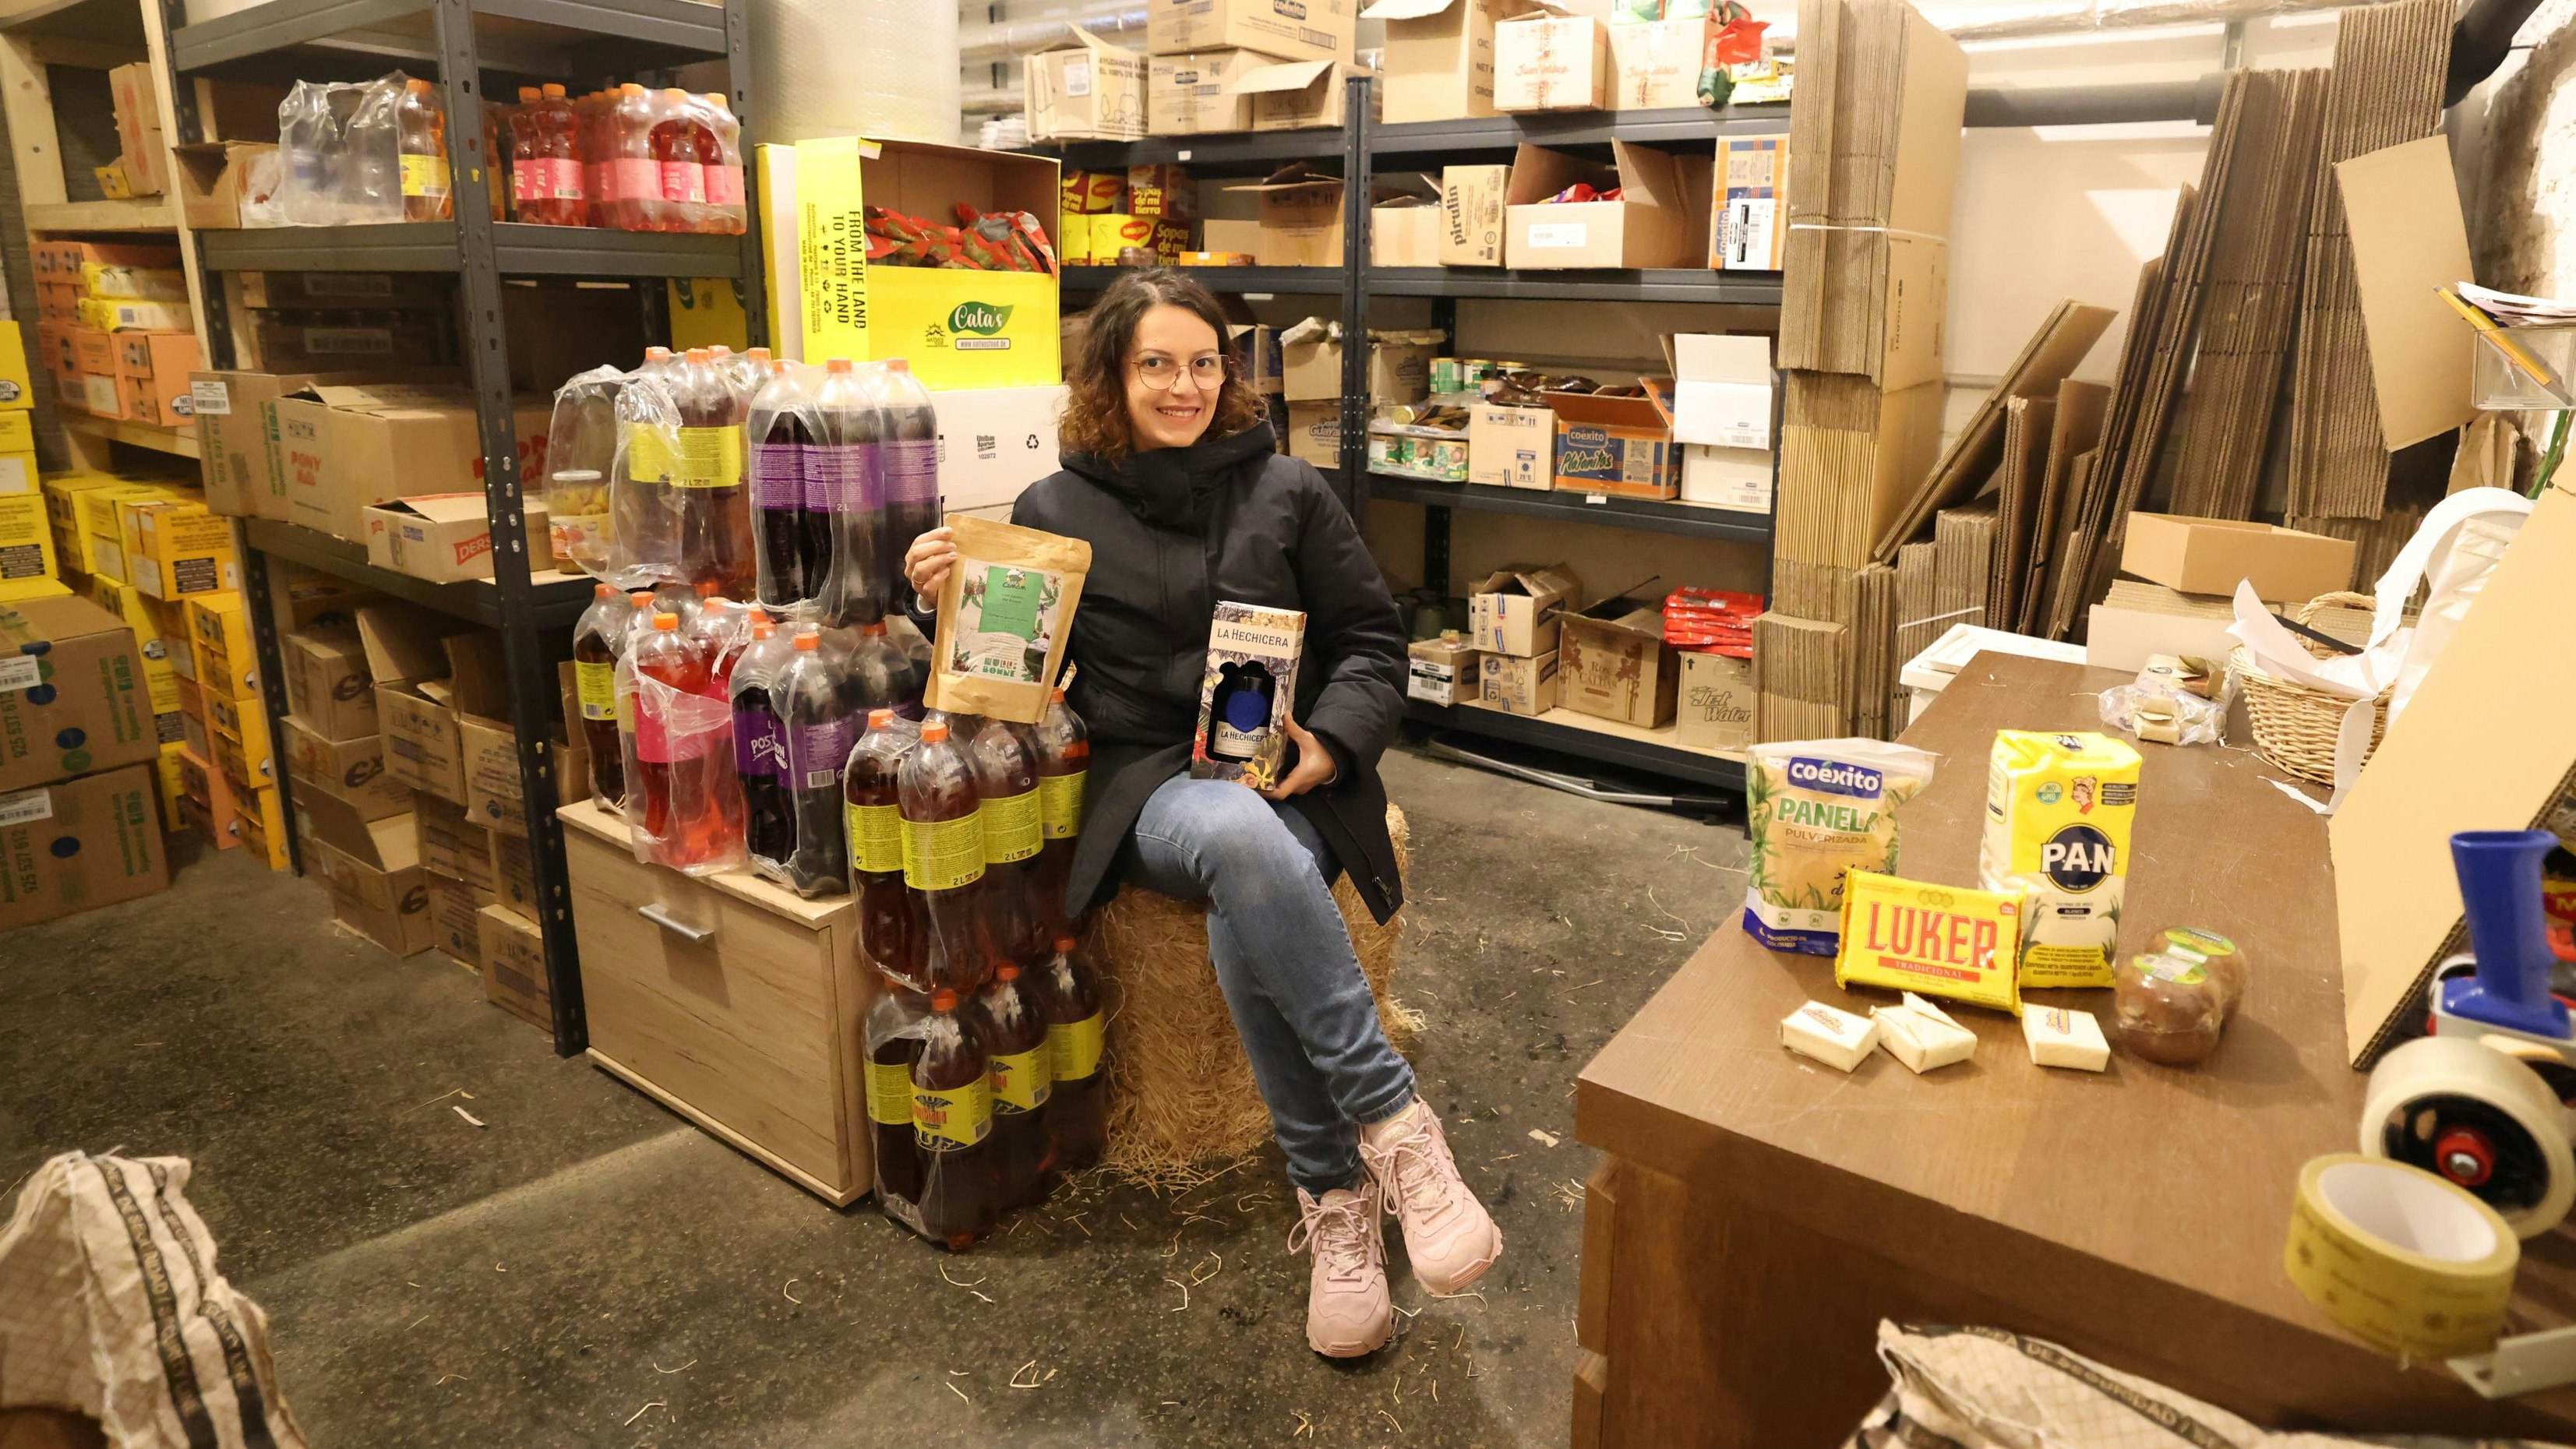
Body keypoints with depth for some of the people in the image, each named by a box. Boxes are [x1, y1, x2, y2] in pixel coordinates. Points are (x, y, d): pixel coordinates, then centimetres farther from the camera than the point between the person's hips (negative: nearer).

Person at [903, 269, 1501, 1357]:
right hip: (1149, 779, 0)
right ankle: (1393, 1124, -28)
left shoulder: (1287, 492, 9)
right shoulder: (1056, 510, 10)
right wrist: (949, 600, -4)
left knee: (1245, 922, -35)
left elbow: (1371, 643, 11)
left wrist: (1331, 742, -8)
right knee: (1240, 840, -38)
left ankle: (1333, 1195, -18)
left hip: (1286, 776, 1)